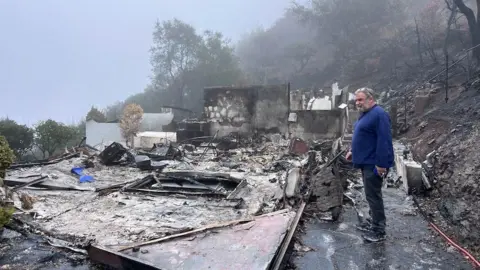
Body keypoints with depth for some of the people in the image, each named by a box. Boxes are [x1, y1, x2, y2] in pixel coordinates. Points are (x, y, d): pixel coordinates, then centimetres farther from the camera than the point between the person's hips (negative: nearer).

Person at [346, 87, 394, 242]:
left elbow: (384, 140, -24)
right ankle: (374, 223, 31)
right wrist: (353, 151, 19)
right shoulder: (365, 114, 14)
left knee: (373, 195, -3)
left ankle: (379, 231, 8)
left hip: (374, 164, -10)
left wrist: (381, 163, -25)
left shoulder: (379, 114, -19)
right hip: (366, 162, 10)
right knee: (371, 194, 18)